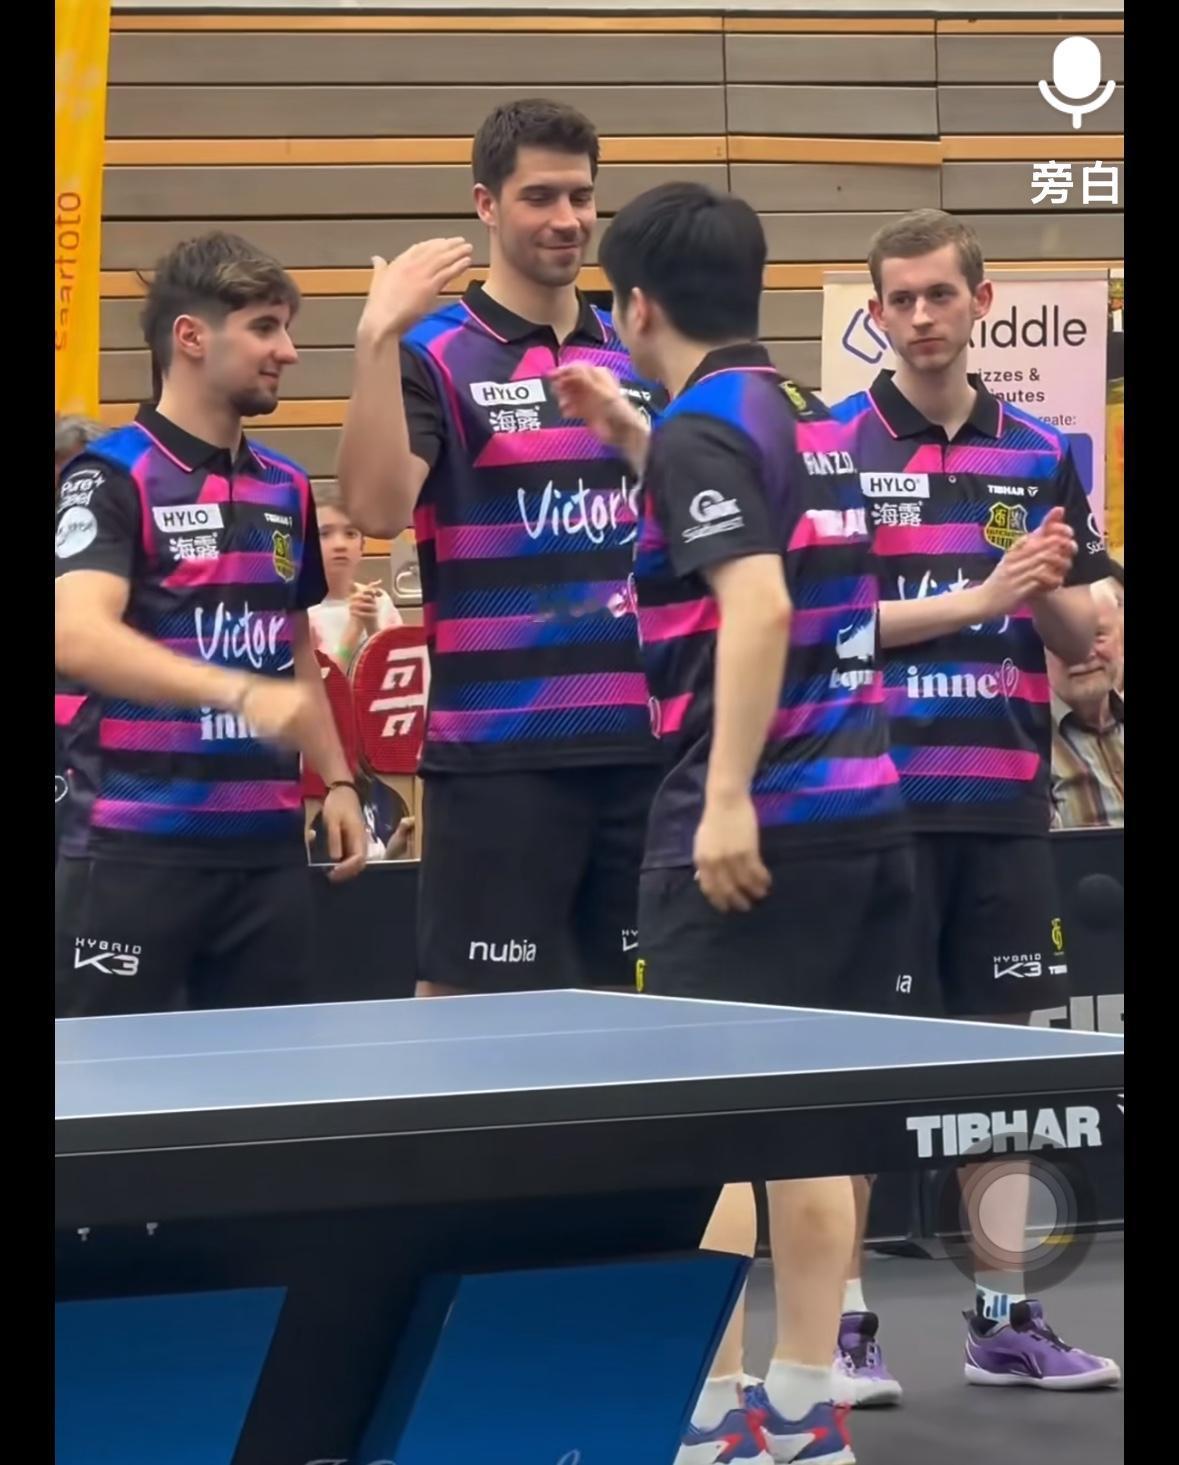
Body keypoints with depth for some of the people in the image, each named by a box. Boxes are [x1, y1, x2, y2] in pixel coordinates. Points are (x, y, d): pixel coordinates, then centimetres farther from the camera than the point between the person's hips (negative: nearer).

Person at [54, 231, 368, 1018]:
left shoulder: (286, 486, 13)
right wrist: (241, 695, -34)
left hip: (267, 840, 6)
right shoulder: (112, 475, -8)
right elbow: (79, 637, -24)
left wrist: (336, 778, 13)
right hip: (138, 843, -6)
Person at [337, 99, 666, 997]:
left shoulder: (638, 353, 13)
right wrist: (378, 336, -24)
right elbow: (376, 507, -19)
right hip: (498, 746, -5)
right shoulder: (433, 352, -3)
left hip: (642, 738, 5)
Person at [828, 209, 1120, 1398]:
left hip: (1004, 796, 4)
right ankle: (845, 1320, 5)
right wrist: (977, 598, -19)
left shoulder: (1041, 454, 9)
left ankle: (1003, 1317, 15)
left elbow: (1079, 641, 9)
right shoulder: (833, 447, -2)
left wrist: (1050, 590, -13)